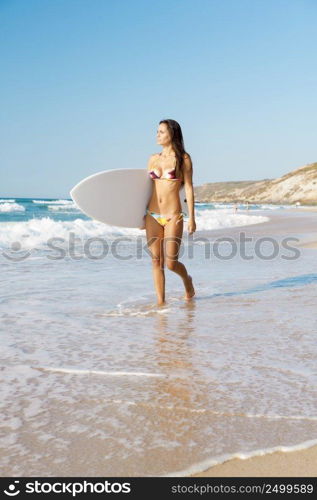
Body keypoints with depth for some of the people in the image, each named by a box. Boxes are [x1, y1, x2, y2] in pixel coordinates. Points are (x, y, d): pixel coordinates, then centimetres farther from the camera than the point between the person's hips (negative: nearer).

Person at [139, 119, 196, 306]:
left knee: (171, 263, -6)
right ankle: (161, 302, 13)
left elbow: (188, 187, -4)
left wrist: (192, 218, -8)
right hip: (152, 216, 4)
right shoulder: (153, 159, 10)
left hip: (173, 217, -4)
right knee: (156, 261, 4)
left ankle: (187, 279, 28)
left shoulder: (183, 158, -2)